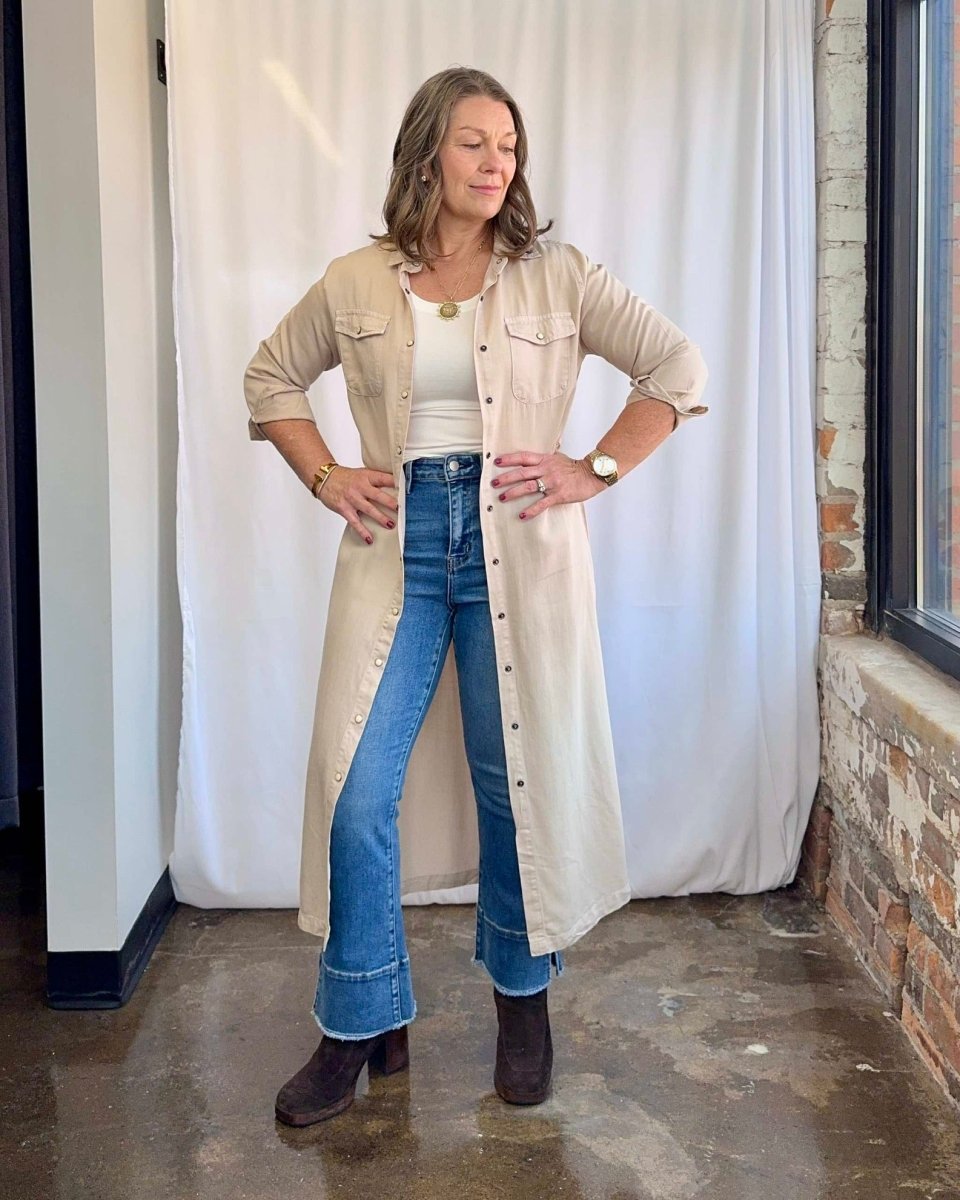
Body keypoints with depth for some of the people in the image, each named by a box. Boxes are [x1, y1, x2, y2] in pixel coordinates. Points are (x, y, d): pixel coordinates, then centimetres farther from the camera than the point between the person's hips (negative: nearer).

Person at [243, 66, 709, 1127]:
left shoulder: (557, 276, 2)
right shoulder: (354, 284, 5)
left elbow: (677, 369, 3)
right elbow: (270, 381, 18)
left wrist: (597, 470, -5)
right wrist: (323, 476, 4)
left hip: (519, 549, -1)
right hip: (396, 545, 1)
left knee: (520, 780, 8)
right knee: (355, 791, -2)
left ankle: (522, 1000, 29)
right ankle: (362, 1027, 14)